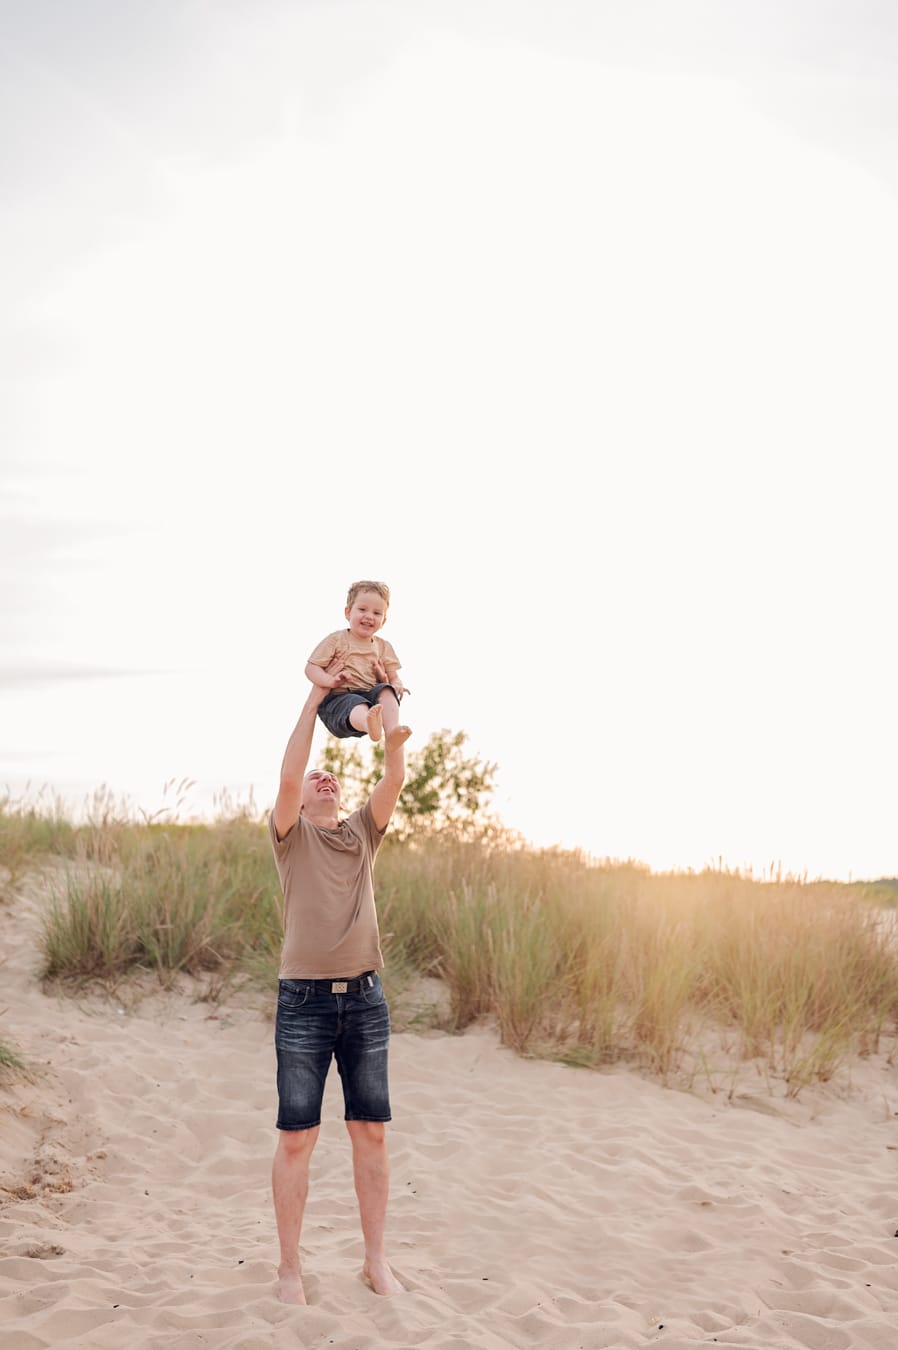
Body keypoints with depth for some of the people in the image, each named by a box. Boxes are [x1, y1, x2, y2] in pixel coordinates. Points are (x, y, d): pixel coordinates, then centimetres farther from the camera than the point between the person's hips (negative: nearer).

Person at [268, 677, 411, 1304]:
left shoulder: (363, 832, 15)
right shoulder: (290, 834, 6)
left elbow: (393, 783, 0)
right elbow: (288, 777, -12)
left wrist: (395, 743, -15)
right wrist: (313, 700, -9)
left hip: (365, 999, 3)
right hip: (304, 999, -3)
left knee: (372, 1132, 6)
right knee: (297, 1137, 0)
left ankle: (376, 1260, 17)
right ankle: (291, 1267, 11)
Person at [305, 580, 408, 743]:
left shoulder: (383, 647, 19)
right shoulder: (336, 640, 6)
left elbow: (394, 677, 19)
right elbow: (311, 668, 2)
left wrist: (397, 686, -8)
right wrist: (331, 681, -20)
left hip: (370, 696, 5)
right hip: (337, 698, -5)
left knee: (385, 691, -27)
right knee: (356, 704, -38)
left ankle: (393, 731, -49)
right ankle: (370, 726, -74)